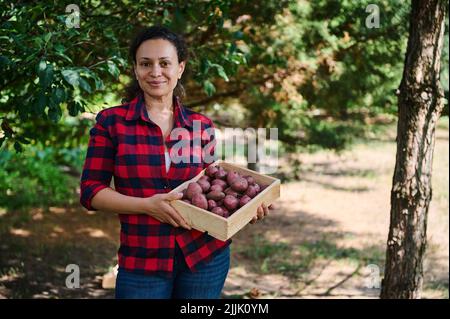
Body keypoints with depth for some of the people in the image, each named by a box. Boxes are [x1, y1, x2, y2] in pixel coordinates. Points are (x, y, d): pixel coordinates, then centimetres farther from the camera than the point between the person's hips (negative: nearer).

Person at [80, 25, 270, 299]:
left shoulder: (201, 126, 4)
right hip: (142, 263, -2)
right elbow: (91, 191, -5)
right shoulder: (111, 122, -3)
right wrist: (147, 205, -18)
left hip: (205, 256, 2)